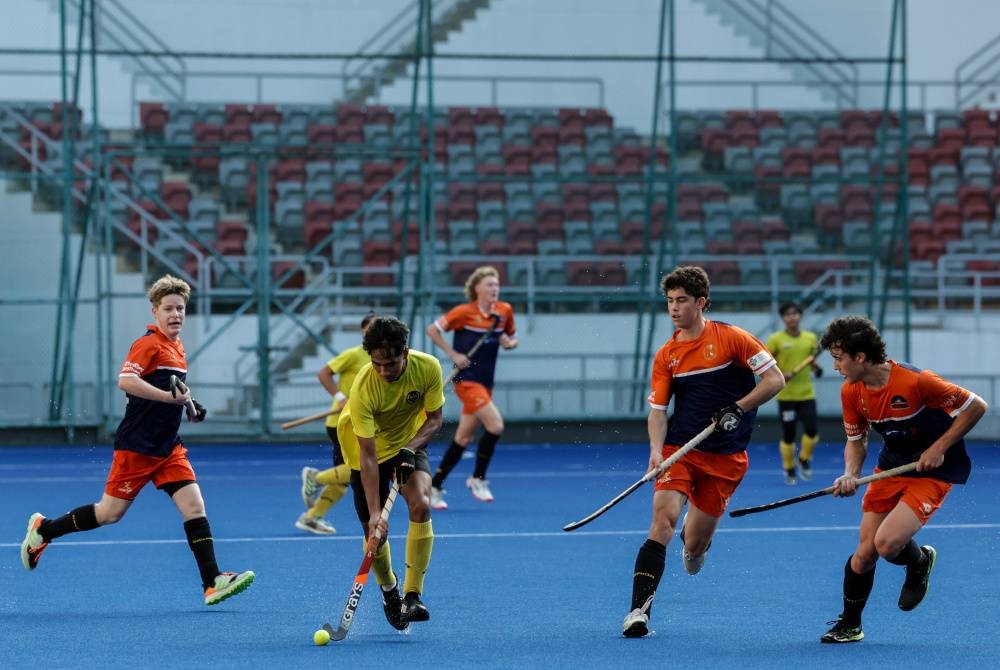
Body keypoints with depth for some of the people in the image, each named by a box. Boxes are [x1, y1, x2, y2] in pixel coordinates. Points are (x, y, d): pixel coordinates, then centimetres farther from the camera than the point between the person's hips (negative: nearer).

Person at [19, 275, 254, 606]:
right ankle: (42, 530, 20)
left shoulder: (176, 348, 13)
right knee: (110, 513, 0)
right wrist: (169, 397, -30)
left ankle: (212, 582, -12)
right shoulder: (149, 344, -13)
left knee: (194, 506, -6)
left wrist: (188, 406, 11)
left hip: (168, 447, 8)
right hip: (137, 445, -8)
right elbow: (126, 380, -28)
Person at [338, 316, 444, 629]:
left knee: (421, 505, -25)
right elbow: (368, 457, -32)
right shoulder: (363, 388, -33)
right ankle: (389, 590, 31)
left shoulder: (428, 368, -25)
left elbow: (434, 418, -9)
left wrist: (411, 449, -28)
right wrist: (374, 513, -36)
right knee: (375, 532, -2)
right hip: (365, 448, -2)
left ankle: (412, 597, -22)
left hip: (410, 442, 2)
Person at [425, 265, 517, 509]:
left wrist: (509, 343, -5)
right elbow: (433, 330, -6)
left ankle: (435, 487, 18)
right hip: (467, 378, -6)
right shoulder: (464, 312, -11)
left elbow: (513, 338, 18)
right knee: (495, 425, -19)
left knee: (464, 438, 9)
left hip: (486, 382, 6)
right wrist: (454, 354, -11)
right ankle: (478, 478, -2)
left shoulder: (504, 311, 4)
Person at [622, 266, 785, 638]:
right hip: (679, 449, 1)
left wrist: (737, 409, -16)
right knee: (662, 517, -22)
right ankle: (639, 610, -26)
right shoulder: (666, 356, 4)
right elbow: (657, 409, 4)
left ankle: (695, 542, 45)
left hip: (725, 457, -1)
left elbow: (774, 379, -5)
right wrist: (656, 451, -14)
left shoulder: (730, 338, -5)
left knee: (694, 545, 3)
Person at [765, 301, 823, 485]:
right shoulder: (776, 339, -5)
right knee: (788, 436, 2)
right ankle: (789, 470, 20)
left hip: (807, 393, 2)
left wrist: (816, 368, -6)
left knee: (812, 431, -8)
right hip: (786, 395, -2)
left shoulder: (811, 338, 5)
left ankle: (804, 460, 20)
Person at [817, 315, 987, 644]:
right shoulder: (851, 391, -7)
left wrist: (939, 448, -19)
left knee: (887, 544, -23)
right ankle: (849, 625, 22)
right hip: (891, 466, 6)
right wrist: (850, 474, -12)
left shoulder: (914, 382, -26)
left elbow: (976, 406, -17)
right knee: (865, 551, 0)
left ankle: (920, 562, 14)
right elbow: (856, 440, 9)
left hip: (933, 472, -6)